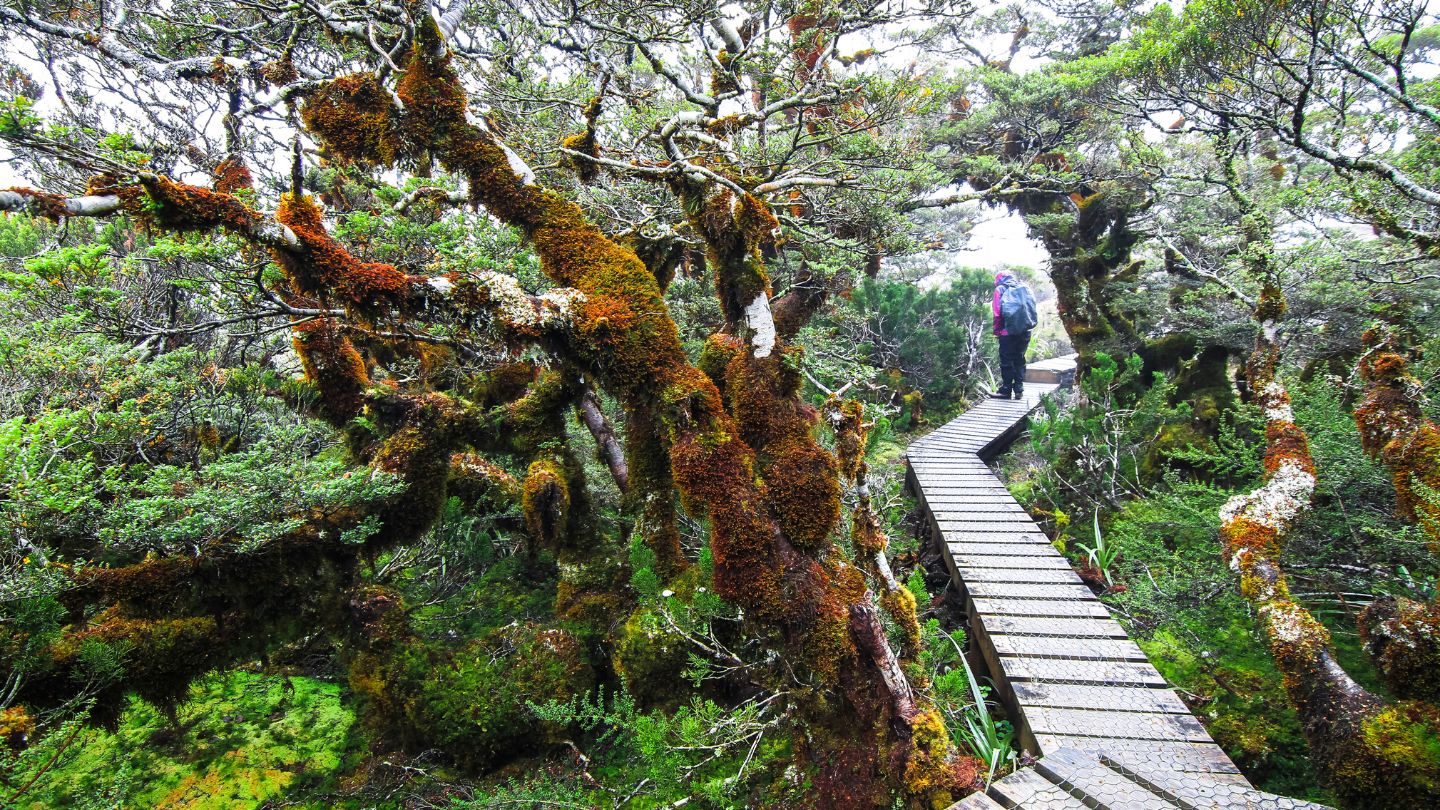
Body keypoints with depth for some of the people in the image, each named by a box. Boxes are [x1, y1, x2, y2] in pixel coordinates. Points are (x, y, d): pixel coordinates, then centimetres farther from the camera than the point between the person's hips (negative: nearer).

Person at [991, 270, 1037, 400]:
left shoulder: (1000, 289, 2)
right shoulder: (1025, 288, 14)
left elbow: (997, 313, -3)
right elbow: (1032, 308, 10)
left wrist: (997, 331, 4)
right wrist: (1029, 324, 15)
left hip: (1008, 331, -4)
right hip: (1025, 331, 4)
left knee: (1006, 361, 3)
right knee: (1020, 359, 12)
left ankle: (1006, 390, 5)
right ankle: (1019, 390, 11)